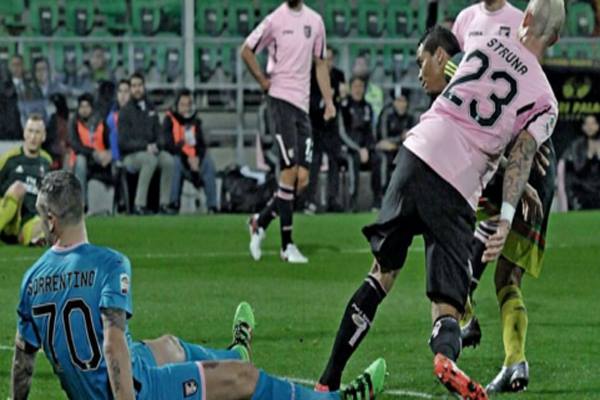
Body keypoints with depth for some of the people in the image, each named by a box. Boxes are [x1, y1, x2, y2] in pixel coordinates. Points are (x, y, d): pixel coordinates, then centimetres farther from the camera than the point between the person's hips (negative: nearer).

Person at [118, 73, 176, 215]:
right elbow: (124, 142, -9)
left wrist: (156, 146, -6)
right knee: (150, 160, -36)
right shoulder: (125, 111, -3)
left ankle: (164, 204, -23)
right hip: (130, 156, -5)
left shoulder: (150, 109, 16)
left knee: (168, 160, -25)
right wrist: (146, 146, -20)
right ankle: (139, 205, -36)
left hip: (150, 151, 5)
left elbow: (158, 134, 18)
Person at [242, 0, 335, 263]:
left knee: (302, 179, 2)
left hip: (303, 104, 5)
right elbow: (246, 51, 1)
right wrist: (263, 81, -1)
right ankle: (287, 245, -5)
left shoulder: (315, 21, 10)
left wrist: (328, 100, 10)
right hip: (281, 100, -5)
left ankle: (261, 222, 21)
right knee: (290, 171, -10)